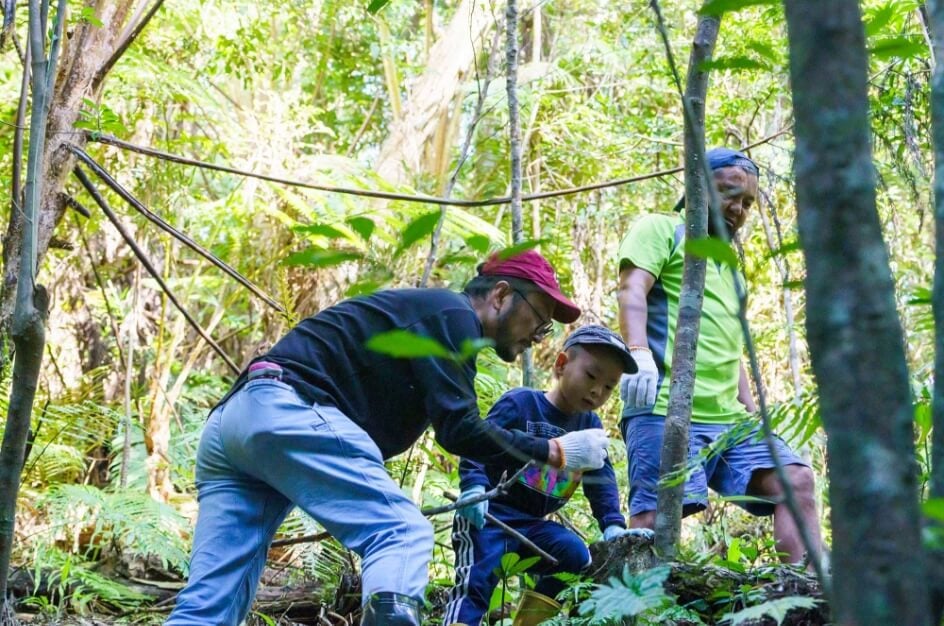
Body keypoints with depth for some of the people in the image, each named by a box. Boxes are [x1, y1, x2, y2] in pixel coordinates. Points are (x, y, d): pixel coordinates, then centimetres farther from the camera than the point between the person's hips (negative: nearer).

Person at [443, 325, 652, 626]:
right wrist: (474, 487, -31)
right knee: (476, 583, -21)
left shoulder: (591, 427, 11)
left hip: (533, 524, 6)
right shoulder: (519, 403, -9)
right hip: (487, 515, -6)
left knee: (577, 556, -14)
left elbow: (602, 480, 10)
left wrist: (613, 525, -6)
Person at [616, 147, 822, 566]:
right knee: (657, 516, -18)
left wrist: (752, 414, 20)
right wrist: (639, 353, -28)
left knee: (795, 481, -6)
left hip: (730, 420, 8)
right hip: (666, 410, -8)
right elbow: (632, 291, -10)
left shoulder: (728, 268, 32)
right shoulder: (661, 230, 9)